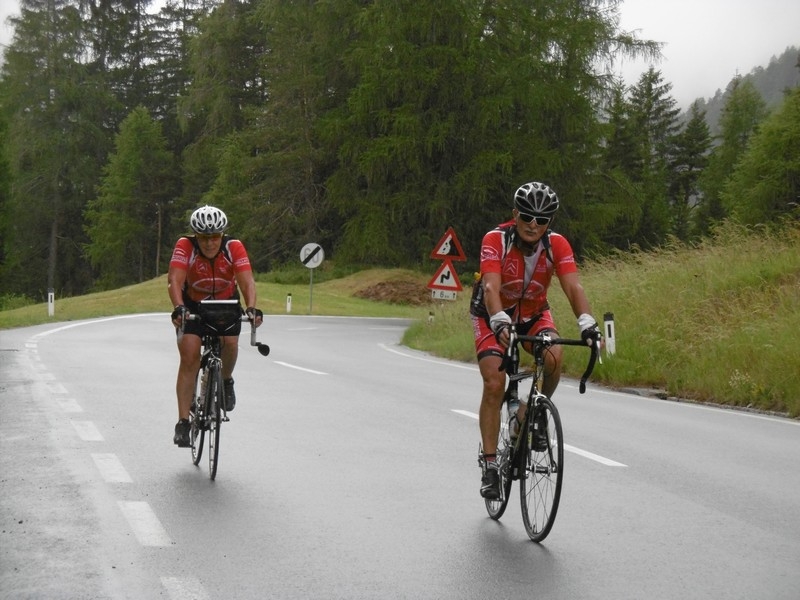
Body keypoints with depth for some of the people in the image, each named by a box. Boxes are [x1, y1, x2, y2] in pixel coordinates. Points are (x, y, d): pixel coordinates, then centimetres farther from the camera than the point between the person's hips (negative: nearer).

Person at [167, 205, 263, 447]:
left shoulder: (234, 248, -24)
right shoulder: (185, 246, -26)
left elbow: (247, 281, -34)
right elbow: (175, 280, -37)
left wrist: (251, 308, -53)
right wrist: (178, 308, -55)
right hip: (193, 305, -1)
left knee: (230, 343, -25)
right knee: (189, 358, -16)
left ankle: (226, 381, 9)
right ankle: (183, 423, -13)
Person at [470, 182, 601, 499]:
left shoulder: (557, 245, -21)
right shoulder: (495, 240, -28)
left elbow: (573, 287, -33)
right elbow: (491, 287, -41)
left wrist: (586, 322, -51)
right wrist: (500, 323, -58)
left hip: (533, 314, 2)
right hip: (492, 316, -2)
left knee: (553, 357, -28)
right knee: (494, 384, -18)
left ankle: (525, 419, -3)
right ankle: (490, 465, -8)